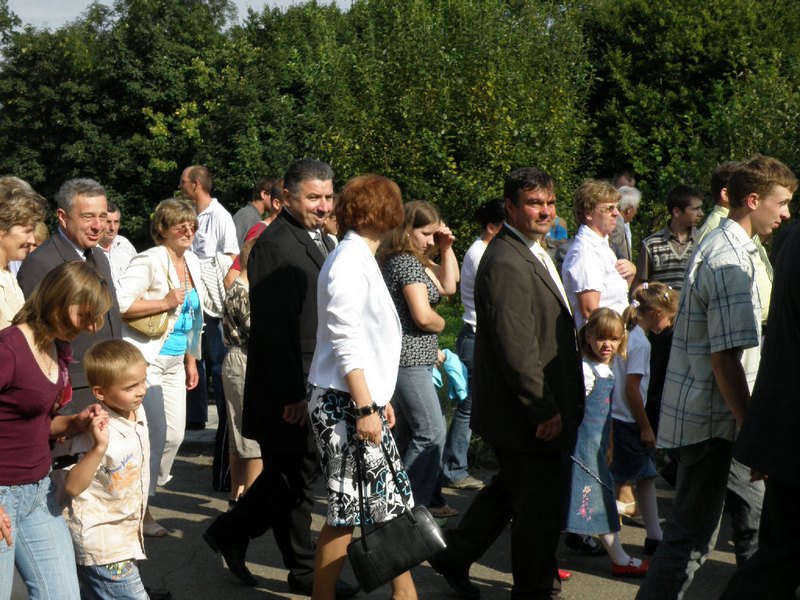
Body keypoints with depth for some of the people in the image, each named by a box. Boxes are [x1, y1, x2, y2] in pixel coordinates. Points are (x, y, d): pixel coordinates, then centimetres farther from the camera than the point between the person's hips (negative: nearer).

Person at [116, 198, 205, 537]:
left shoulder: (191, 262, 12)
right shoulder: (150, 261, -13)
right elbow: (121, 304, -22)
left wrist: (191, 359, 21)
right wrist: (165, 303, -20)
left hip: (175, 362, 8)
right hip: (147, 360, -8)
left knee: (174, 435, 9)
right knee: (156, 434, -8)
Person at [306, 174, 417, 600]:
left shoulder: (360, 259, 15)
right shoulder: (349, 262, -14)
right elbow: (345, 342, -18)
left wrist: (378, 400, 17)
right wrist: (365, 408, -20)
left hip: (363, 399, 9)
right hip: (345, 404, -9)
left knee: (392, 501, 10)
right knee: (348, 511, -3)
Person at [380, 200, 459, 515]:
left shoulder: (416, 260, 15)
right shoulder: (408, 263, -16)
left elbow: (448, 285, 18)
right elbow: (423, 316, -24)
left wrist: (446, 248, 8)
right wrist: (441, 323, -2)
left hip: (409, 359, 11)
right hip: (409, 359, -11)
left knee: (406, 432, 15)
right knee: (431, 432, -9)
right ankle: (415, 503, -6)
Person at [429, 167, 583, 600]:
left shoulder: (532, 254, 14)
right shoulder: (506, 263, -21)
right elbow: (516, 347, -25)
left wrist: (564, 399, 22)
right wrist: (544, 409, -22)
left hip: (537, 410, 11)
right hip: (526, 415, -11)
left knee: (508, 490, 22)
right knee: (541, 504, 3)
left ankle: (453, 559, 33)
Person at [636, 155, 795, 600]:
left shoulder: (719, 246, 12)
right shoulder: (731, 261, -20)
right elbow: (726, 359, -25)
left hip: (698, 410, 10)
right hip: (711, 418, -10)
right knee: (692, 537, -3)